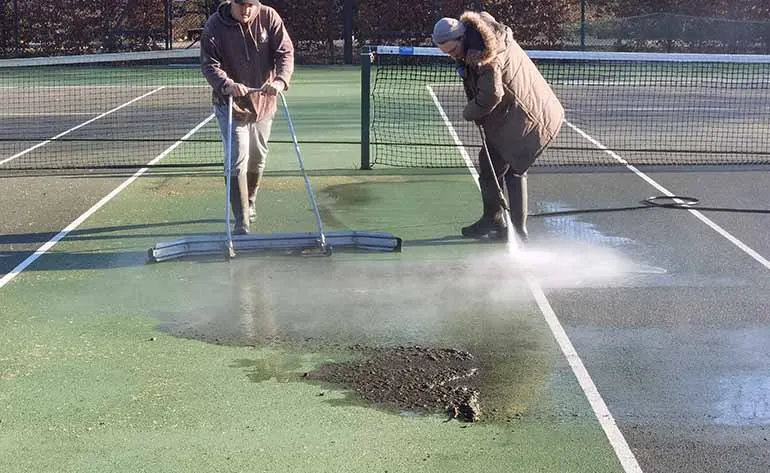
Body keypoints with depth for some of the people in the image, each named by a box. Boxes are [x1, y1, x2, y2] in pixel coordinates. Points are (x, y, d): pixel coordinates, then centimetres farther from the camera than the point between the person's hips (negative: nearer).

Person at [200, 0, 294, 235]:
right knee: (238, 162, -11)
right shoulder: (214, 26, -14)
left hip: (264, 102, 4)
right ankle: (241, 224, -8)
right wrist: (227, 85, -36)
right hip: (231, 104, -3)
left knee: (258, 158, 19)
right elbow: (209, 64, -16)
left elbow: (285, 51, -12)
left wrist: (280, 79, -31)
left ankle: (249, 203, 44)